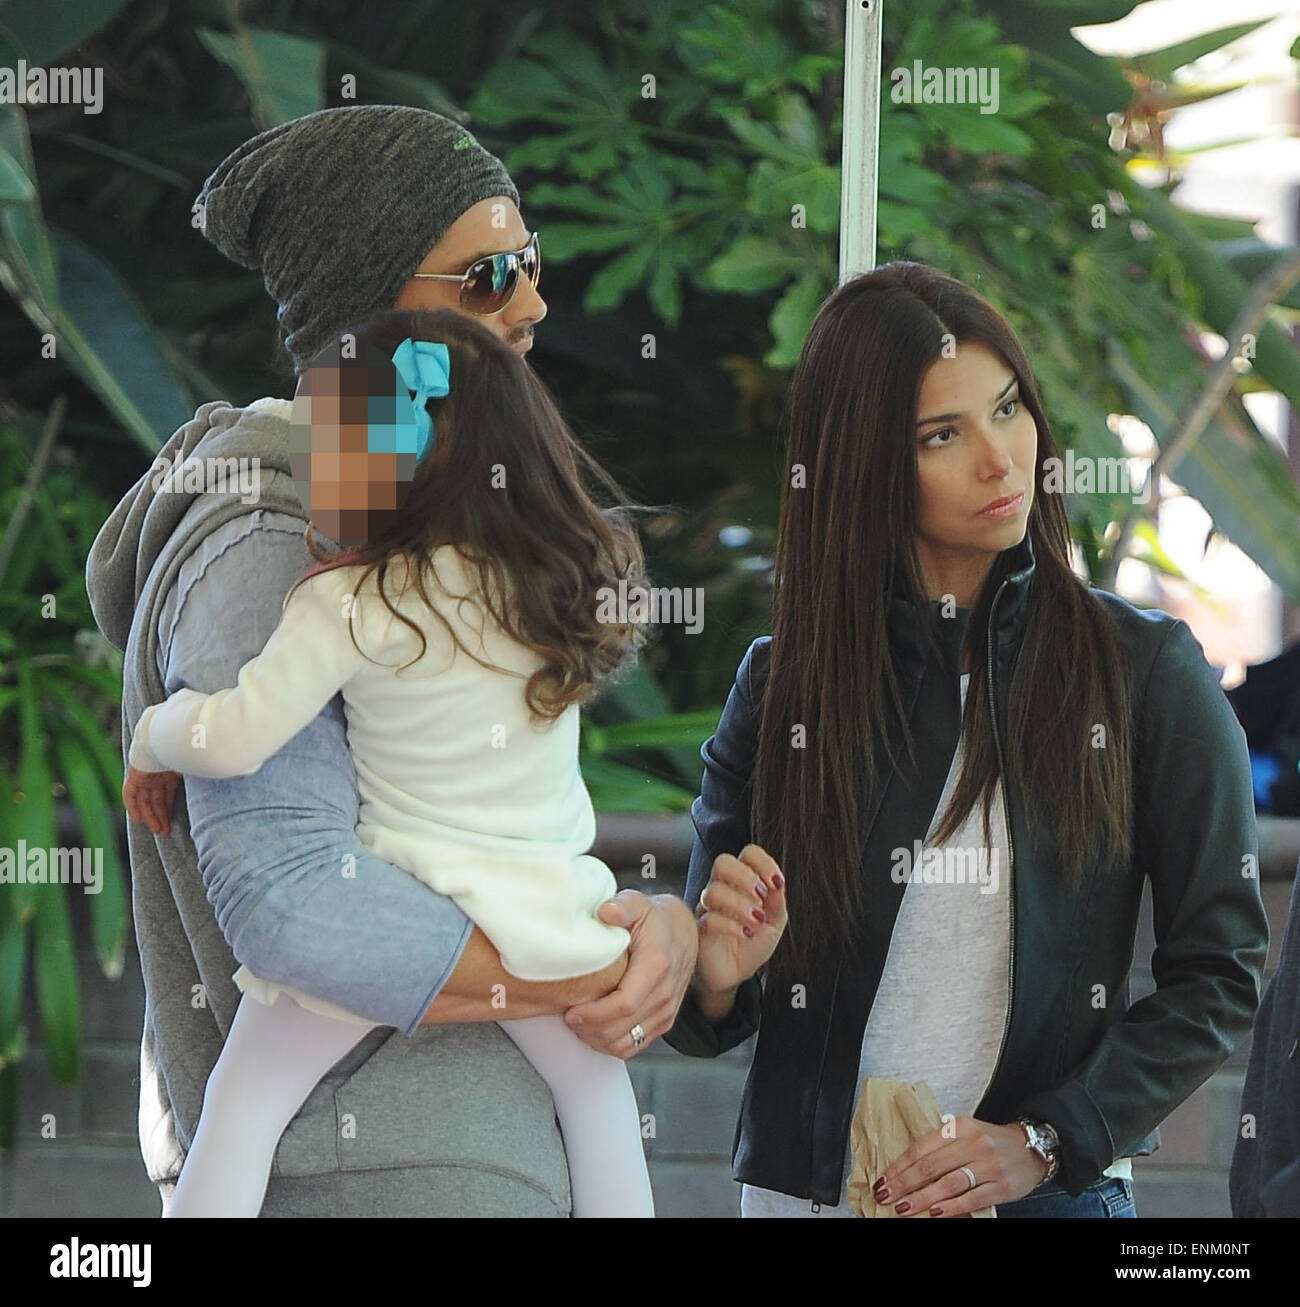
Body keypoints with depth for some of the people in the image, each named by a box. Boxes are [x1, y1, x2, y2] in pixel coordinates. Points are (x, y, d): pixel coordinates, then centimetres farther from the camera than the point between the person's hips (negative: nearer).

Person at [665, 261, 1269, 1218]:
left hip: (1050, 1196, -2)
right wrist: (717, 979, -14)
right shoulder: (783, 683, 2)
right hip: (807, 1188, 2)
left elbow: (1218, 975, -4)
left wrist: (1043, 1141, -14)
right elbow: (705, 1027, 8)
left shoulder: (1146, 673, -4)